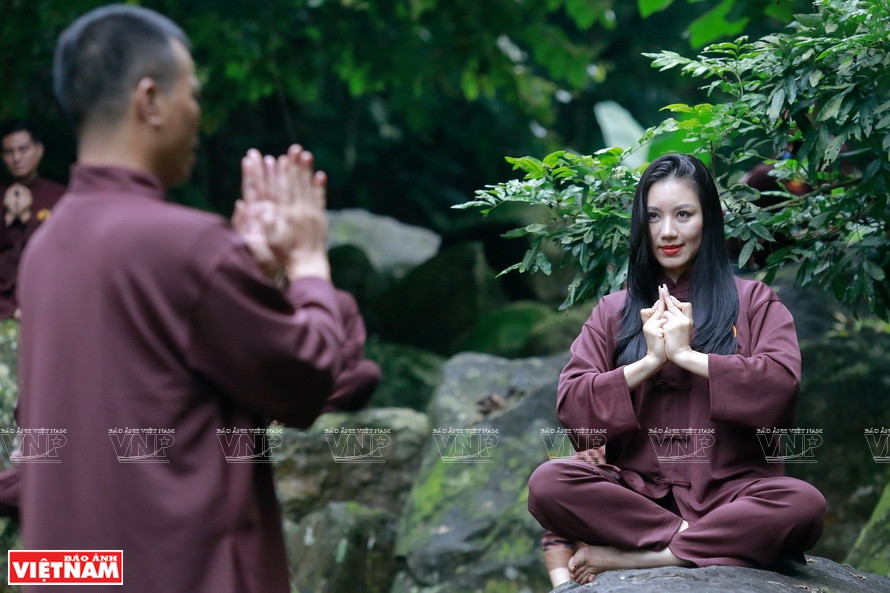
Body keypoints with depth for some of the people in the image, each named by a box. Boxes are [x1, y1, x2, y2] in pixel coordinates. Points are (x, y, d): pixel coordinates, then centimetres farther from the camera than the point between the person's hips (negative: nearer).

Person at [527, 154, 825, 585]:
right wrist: (649, 362, -8)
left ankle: (629, 558, -25)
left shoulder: (752, 301, 11)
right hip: (638, 491, 1)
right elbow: (570, 405, 3)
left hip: (730, 489, -1)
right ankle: (703, 541, -21)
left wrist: (686, 355, -7)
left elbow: (781, 385, -7)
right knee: (547, 484, -28)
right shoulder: (612, 312, 15)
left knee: (803, 504, -34)